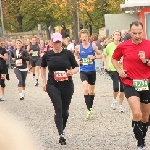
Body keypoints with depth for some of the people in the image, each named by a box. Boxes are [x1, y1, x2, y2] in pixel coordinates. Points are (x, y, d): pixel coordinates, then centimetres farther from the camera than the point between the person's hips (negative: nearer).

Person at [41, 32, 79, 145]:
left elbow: (76, 67, 3)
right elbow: (43, 67, 18)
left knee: (65, 110, 10)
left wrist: (72, 72, -19)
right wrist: (44, 82, 13)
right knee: (58, 109, -13)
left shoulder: (68, 53, -3)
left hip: (67, 86, 1)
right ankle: (61, 134, -18)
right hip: (53, 86, -1)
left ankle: (62, 129, 31)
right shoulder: (47, 55, 1)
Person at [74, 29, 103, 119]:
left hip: (92, 71, 1)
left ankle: (90, 107, 35)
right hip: (83, 71, -1)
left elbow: (100, 55, 2)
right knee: (86, 89, -21)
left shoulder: (93, 45, -3)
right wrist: (77, 60, -1)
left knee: (92, 91, 14)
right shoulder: (78, 47, -2)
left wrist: (94, 57, -16)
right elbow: (75, 55, 19)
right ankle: (89, 110, -21)